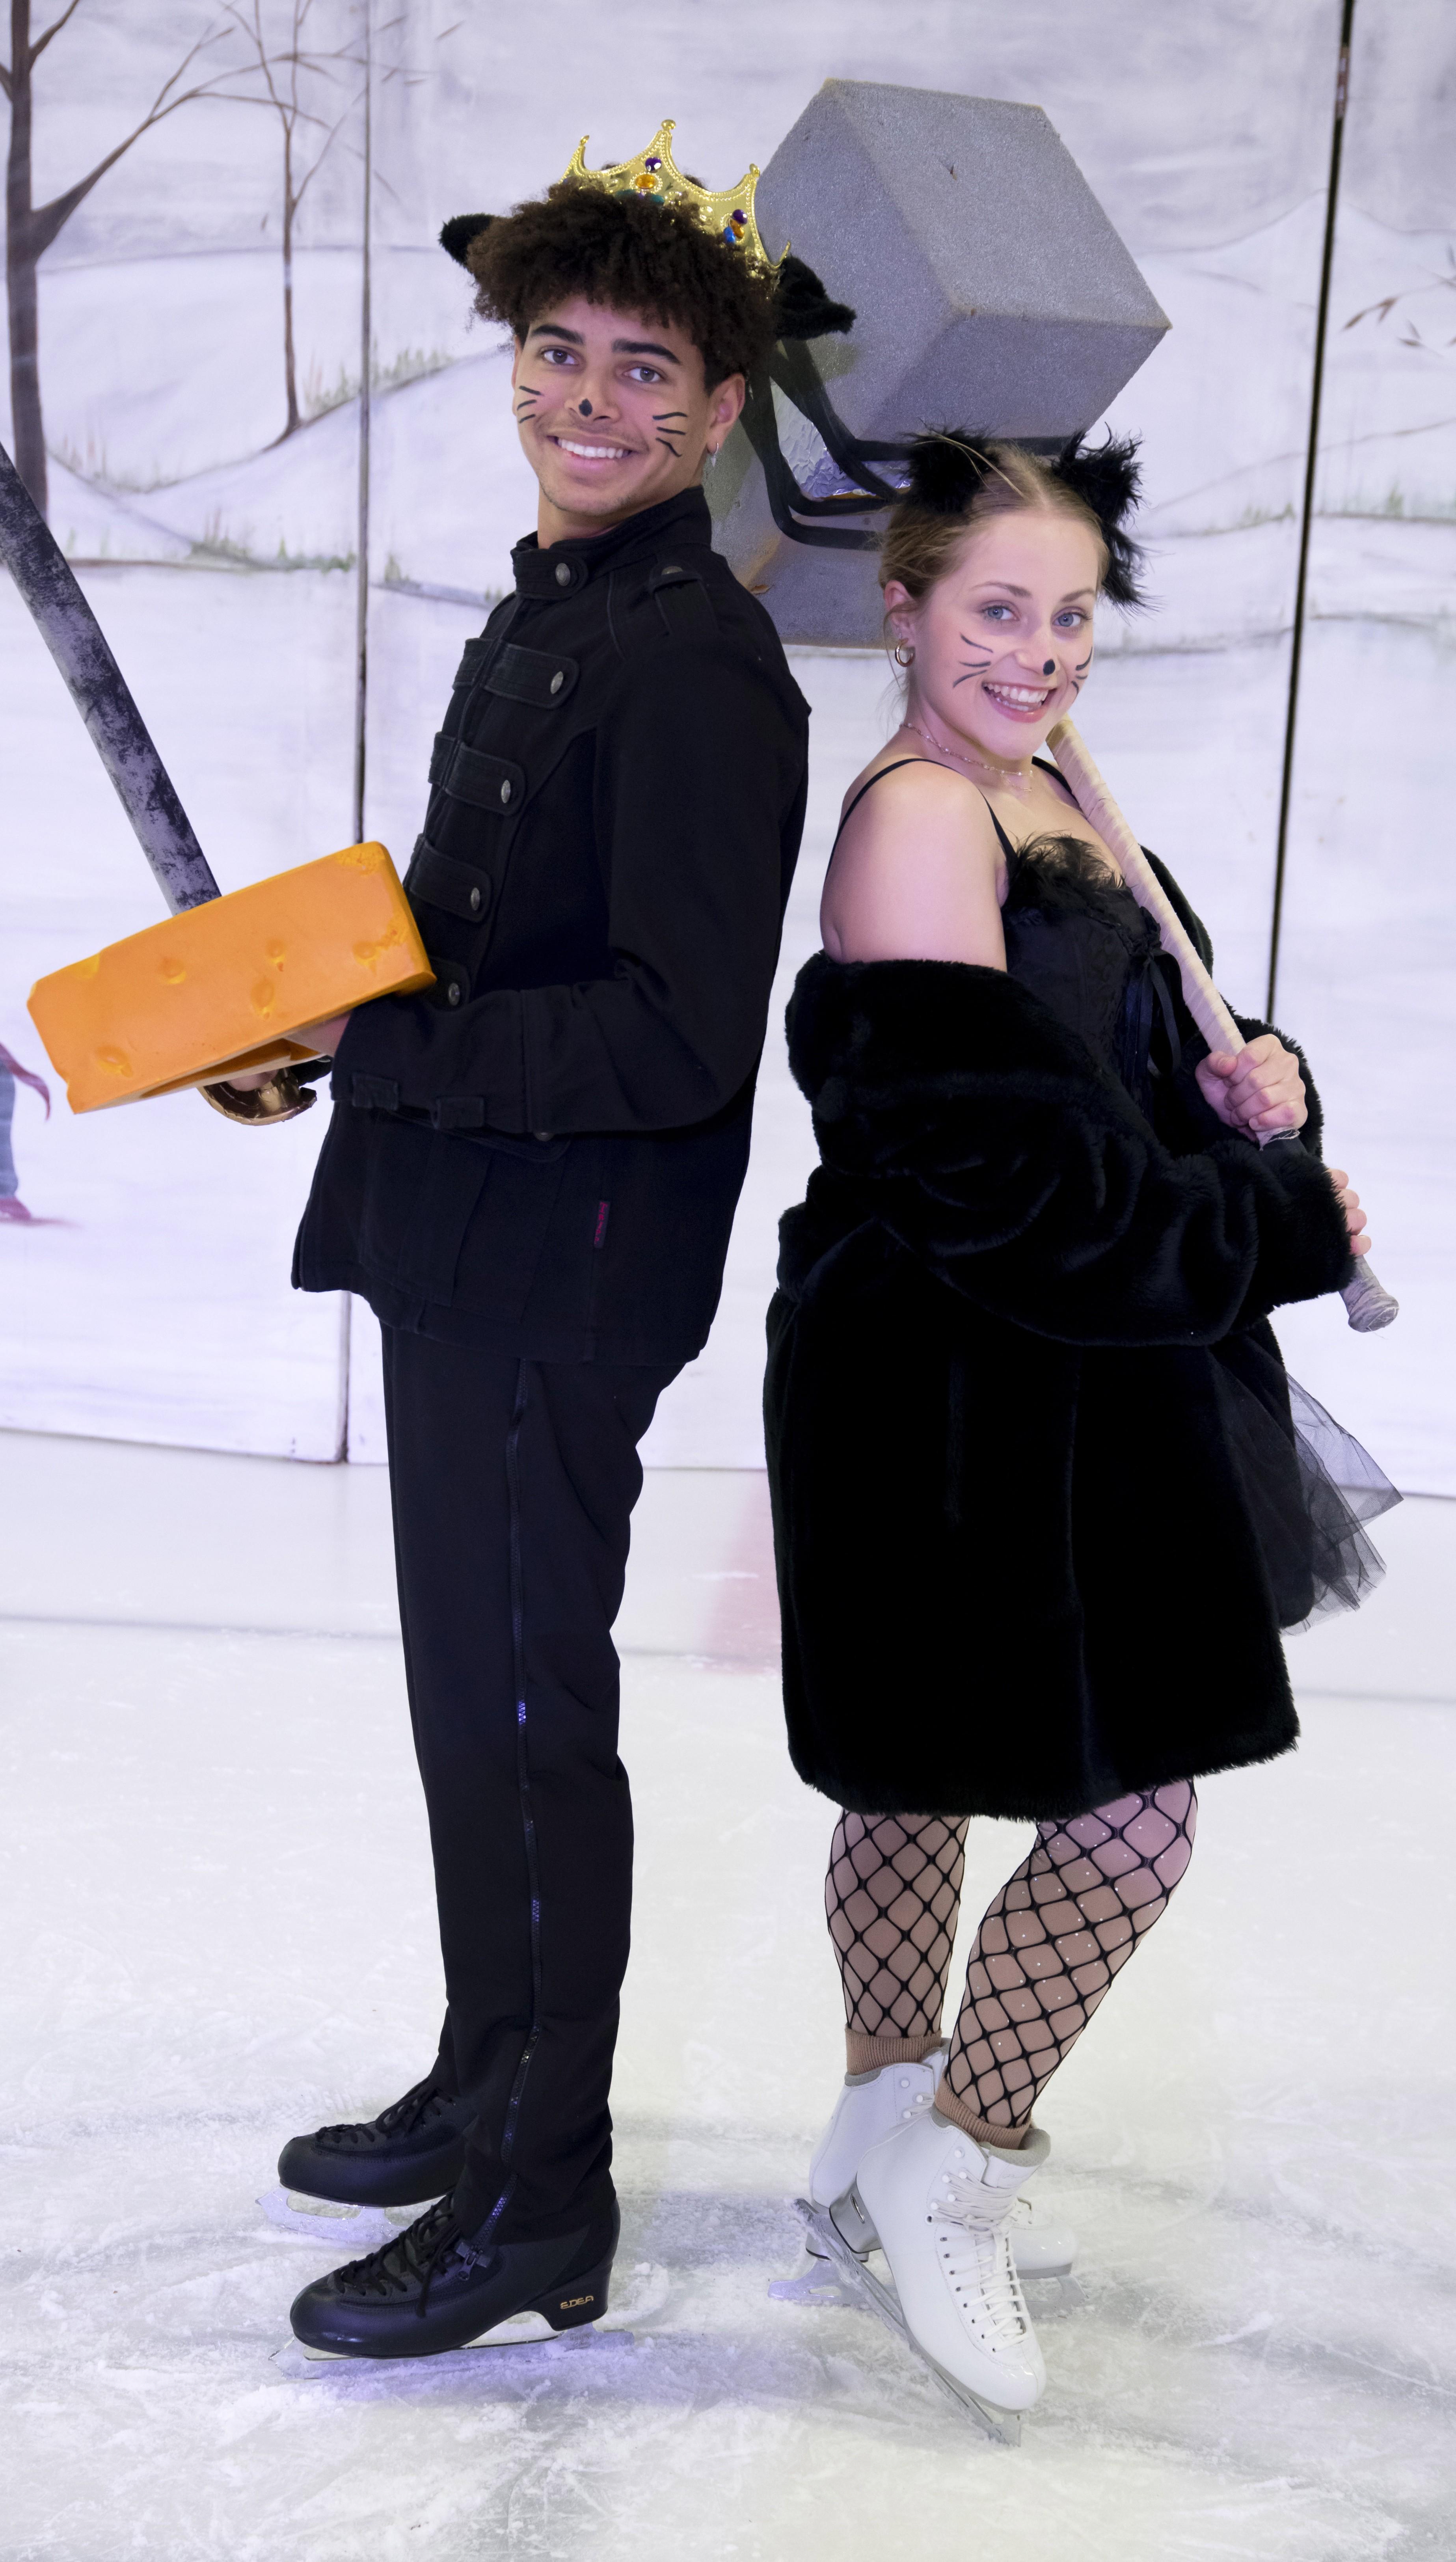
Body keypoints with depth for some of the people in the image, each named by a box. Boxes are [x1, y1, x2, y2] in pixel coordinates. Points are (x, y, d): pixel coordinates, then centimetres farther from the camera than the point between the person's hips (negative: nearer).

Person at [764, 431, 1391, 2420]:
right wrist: (1286, 1226, -12)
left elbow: (1140, 1049, 21)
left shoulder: (1054, 797, 14)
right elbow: (1008, 1156, -23)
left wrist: (1250, 1081, -3)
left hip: (1077, 1382, 9)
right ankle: (953, 2161, 15)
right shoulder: (917, 819, -17)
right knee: (1137, 1809, -3)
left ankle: (898, 2131, 35)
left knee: (923, 1787, 19)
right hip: (962, 1396, -9)